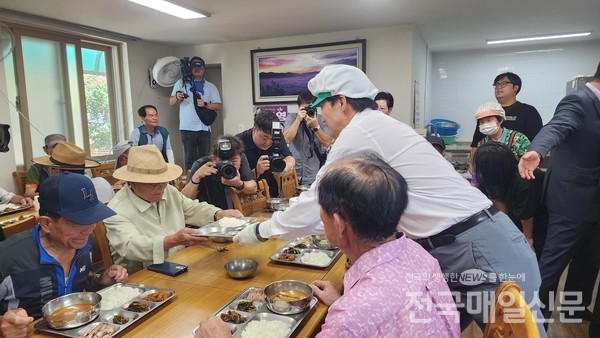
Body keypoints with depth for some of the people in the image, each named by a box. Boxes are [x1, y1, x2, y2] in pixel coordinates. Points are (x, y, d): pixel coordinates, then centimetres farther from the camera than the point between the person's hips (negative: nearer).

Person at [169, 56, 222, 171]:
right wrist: (177, 97, -16)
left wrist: (205, 104, -12)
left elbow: (219, 106, 6)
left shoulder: (211, 87, 12)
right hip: (187, 127, -1)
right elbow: (171, 102, 7)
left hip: (204, 128, 1)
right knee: (190, 158, 0)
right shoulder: (181, 83, 10)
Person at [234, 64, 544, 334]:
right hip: (448, 250, 9)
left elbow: (314, 206, -12)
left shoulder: (359, 133, -17)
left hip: (479, 251, -9)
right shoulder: (378, 128, 13)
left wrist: (259, 231, 4)